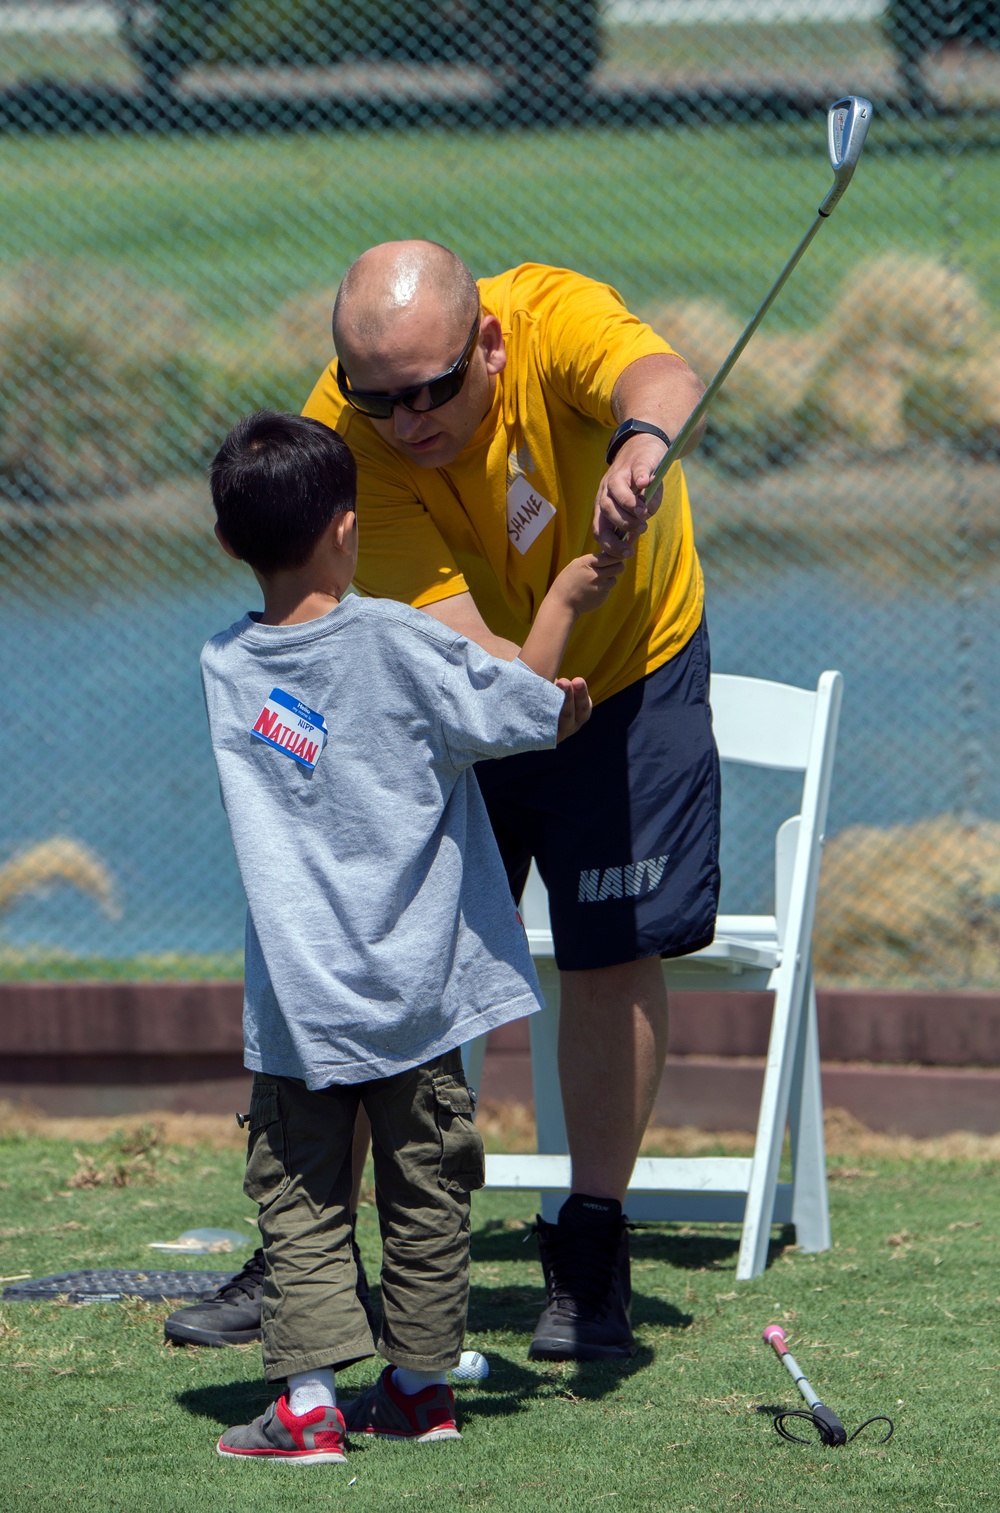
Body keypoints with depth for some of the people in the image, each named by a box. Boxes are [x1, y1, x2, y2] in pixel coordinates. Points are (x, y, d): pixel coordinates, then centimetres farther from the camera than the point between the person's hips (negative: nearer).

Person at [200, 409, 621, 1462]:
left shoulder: (225, 664, 2)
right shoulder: (392, 642, -12)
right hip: (409, 983, -2)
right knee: (424, 1190, 12)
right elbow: (529, 712, -8)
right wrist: (561, 603, 7)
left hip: (292, 997, 2)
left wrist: (537, 690, 11)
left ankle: (309, 1396, -3)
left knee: (298, 1196, 6)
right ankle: (420, 1386, 20)